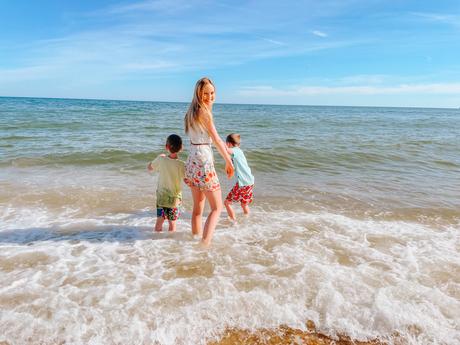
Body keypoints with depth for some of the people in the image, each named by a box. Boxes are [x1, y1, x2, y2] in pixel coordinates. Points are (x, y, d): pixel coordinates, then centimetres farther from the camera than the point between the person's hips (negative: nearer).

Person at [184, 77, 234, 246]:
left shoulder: (191, 112, 13)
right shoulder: (204, 112, -12)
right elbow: (217, 140, -11)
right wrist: (229, 161, -4)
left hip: (192, 161, 9)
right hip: (204, 162, -9)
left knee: (198, 206, 18)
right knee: (217, 208, 0)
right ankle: (205, 243, -7)